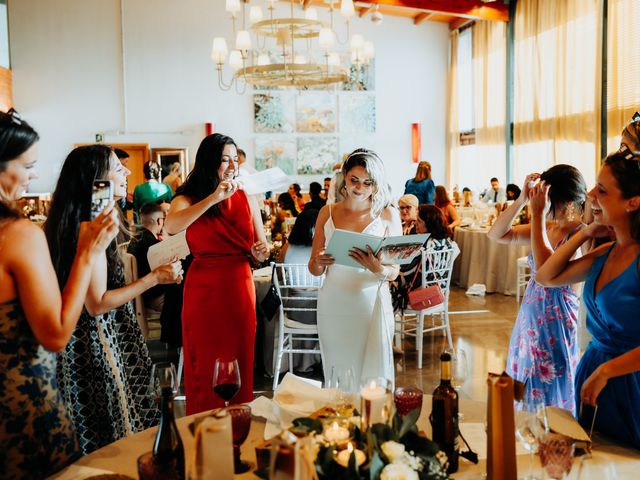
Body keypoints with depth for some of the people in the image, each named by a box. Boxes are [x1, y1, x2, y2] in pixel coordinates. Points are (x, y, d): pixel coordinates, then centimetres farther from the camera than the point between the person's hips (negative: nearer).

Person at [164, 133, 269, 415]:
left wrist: (261, 253, -11)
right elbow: (171, 226, -25)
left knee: (241, 366, 11)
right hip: (205, 290, -3)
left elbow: (260, 249, 13)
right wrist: (213, 198, -28)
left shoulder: (246, 199, 7)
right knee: (207, 370, 4)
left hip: (240, 289, 3)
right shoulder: (188, 199, -2)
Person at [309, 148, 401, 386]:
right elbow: (314, 269, 10)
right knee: (337, 375, 9)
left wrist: (377, 268, -22)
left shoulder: (388, 215, 3)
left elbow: (394, 272, 0)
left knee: (373, 375, 3)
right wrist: (319, 262, -13)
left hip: (371, 304, -1)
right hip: (333, 304, 2)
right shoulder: (327, 212, 8)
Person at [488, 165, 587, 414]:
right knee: (527, 393, 20)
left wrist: (538, 215, -27)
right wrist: (521, 200, -8)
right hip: (530, 316, 7)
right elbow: (496, 234, 5)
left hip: (555, 321, -7)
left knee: (549, 398, 9)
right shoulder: (546, 226, 3)